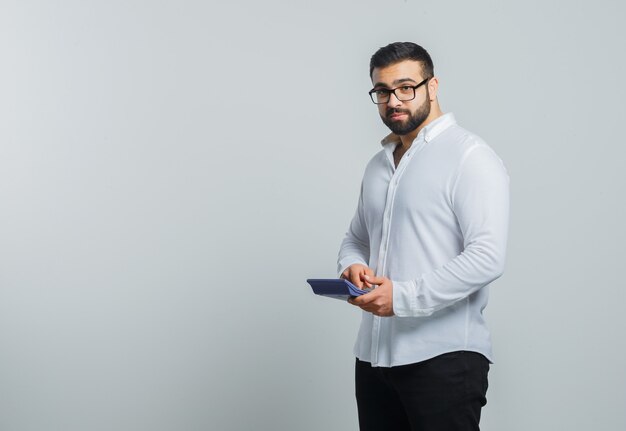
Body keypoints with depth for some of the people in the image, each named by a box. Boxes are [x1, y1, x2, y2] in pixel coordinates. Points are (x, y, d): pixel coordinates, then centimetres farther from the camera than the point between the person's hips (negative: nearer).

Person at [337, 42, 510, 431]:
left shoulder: (469, 157, -8)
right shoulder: (379, 165, 17)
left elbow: (487, 258, -17)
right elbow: (356, 238, 25)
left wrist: (404, 297, -21)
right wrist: (352, 266, 1)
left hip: (443, 357, -7)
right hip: (374, 354, 7)